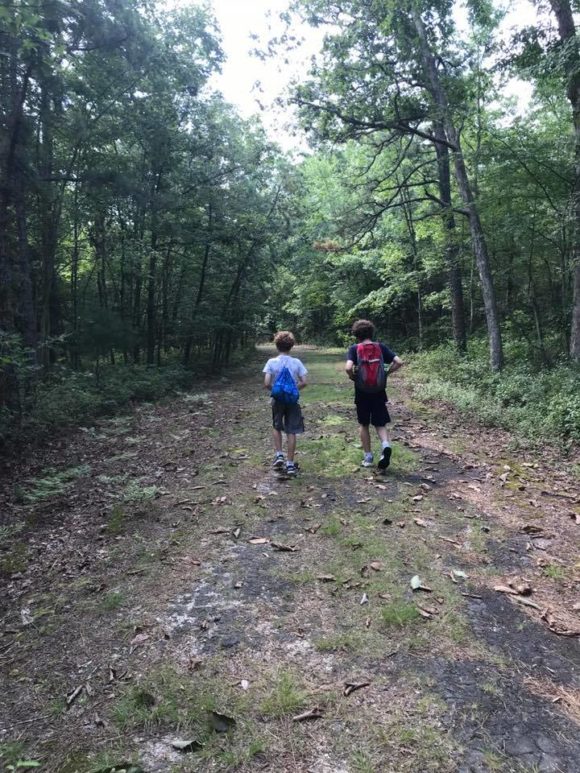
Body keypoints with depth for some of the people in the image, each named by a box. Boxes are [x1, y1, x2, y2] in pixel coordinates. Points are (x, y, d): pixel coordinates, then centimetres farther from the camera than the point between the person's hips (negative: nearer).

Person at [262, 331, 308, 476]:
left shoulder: (272, 362, -9)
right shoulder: (296, 362, -5)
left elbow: (266, 384, -15)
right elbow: (304, 382, -7)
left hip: (277, 399, 0)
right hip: (292, 400, 0)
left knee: (276, 427, 23)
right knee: (291, 431, 6)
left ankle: (279, 455, 13)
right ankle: (290, 464, 8)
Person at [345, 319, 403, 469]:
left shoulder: (355, 348, -8)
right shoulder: (380, 347, 0)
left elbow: (348, 368, -23)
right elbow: (399, 362, -7)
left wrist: (352, 377, -4)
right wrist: (386, 373, 5)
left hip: (362, 393, -1)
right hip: (379, 393, 1)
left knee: (364, 425, 15)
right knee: (380, 424, 9)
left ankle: (368, 457, 19)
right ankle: (386, 445, -19)